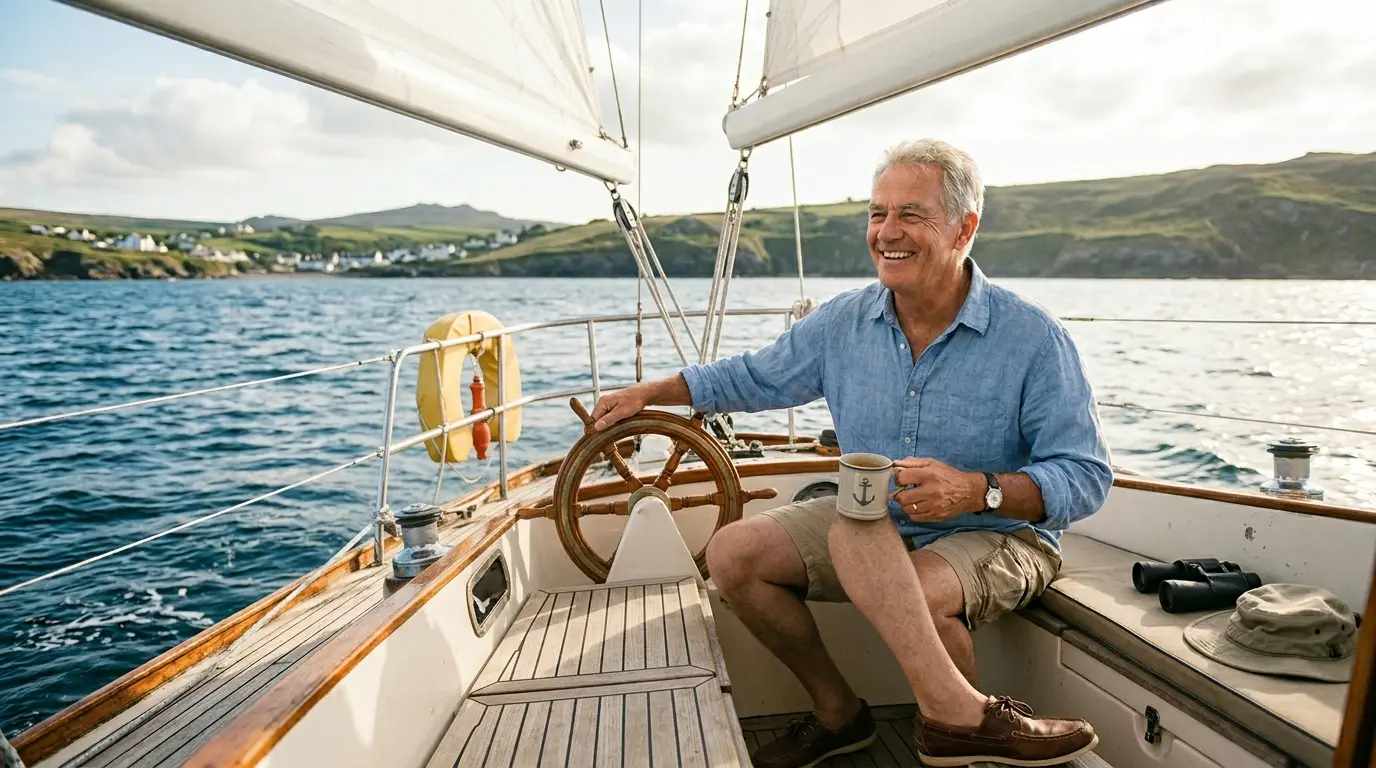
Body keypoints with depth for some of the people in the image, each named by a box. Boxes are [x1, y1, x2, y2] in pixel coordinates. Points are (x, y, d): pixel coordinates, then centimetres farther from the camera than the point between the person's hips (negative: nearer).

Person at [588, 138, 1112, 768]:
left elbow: (1086, 477, -14)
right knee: (733, 553, -11)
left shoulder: (1033, 337, -14)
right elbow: (754, 377, 12)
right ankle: (837, 713, 2)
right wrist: (649, 394, 10)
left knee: (921, 594, -37)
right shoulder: (844, 322, -1)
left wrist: (980, 491, -32)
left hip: (998, 533, -4)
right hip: (874, 528, 5)